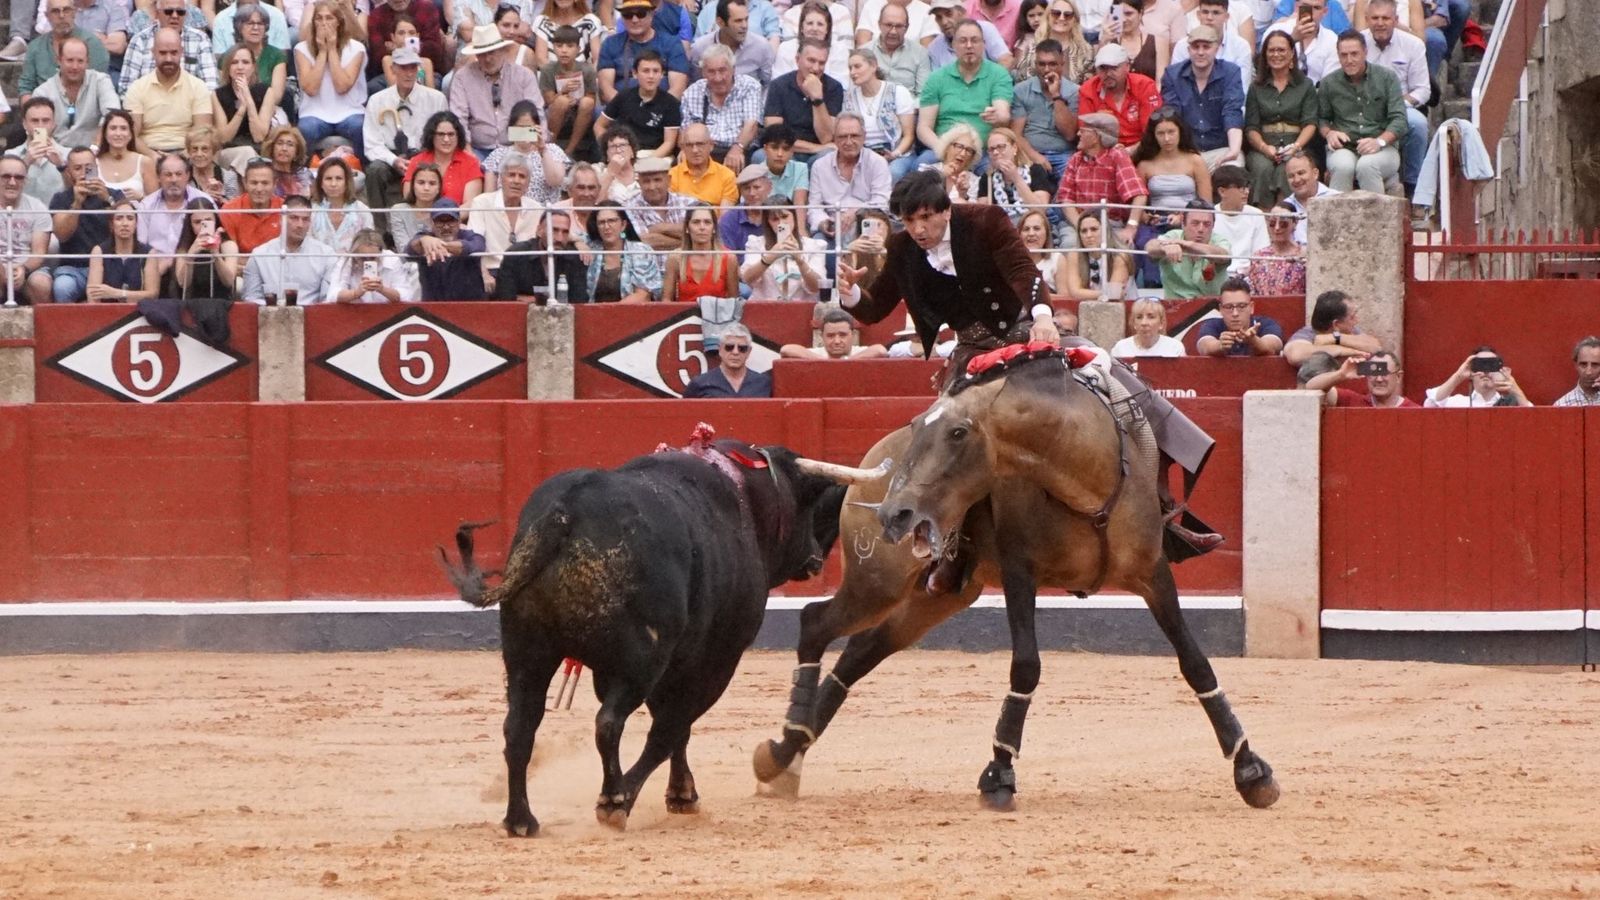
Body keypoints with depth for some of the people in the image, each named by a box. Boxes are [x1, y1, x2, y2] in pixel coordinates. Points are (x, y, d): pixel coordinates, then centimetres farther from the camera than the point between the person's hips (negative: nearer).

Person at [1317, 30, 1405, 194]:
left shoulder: (1387, 78, 6)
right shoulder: (1329, 83, 12)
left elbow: (1399, 119, 0)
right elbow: (1322, 118, 22)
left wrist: (1380, 141, -17)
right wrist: (1329, 133, -2)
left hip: (1382, 149, -1)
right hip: (1344, 149, 1)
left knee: (1367, 166, -36)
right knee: (1343, 166, -35)